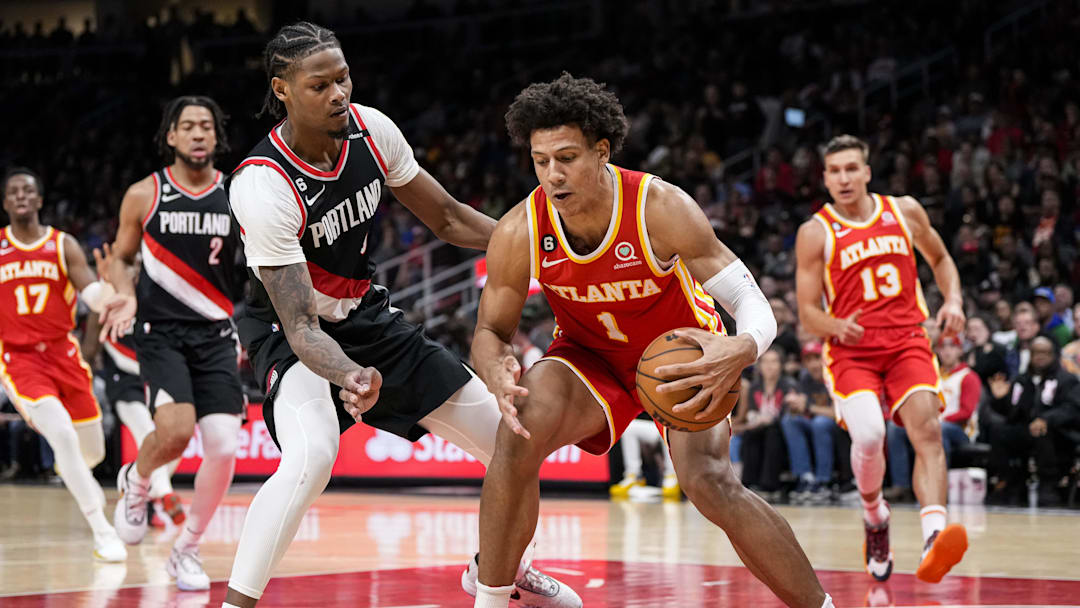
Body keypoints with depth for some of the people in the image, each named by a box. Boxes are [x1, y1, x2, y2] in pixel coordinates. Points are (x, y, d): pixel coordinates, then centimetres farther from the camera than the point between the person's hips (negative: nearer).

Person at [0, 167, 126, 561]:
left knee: (92, 451, 11)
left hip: (63, 353, 2)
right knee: (62, 435, -24)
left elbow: (95, 299, -9)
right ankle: (103, 533, -17)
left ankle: (70, 470, 52)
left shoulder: (63, 246, 1)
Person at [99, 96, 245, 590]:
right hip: (161, 331, -2)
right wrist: (125, 294, -9)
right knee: (175, 429, -24)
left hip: (215, 335, 2)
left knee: (223, 447, -7)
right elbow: (120, 258, 11)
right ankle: (136, 481, 12)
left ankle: (186, 551, 13)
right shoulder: (143, 195, 0)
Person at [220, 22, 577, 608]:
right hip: (289, 331, -6)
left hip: (366, 314, 6)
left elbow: (448, 218, 2)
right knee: (311, 456, -36)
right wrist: (349, 377, -52)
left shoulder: (369, 128, -13)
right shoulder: (262, 187, -31)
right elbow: (300, 326, -33)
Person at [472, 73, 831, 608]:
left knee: (710, 484, -23)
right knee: (519, 435, -26)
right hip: (590, 354, 2)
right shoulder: (519, 233, -24)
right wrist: (498, 373, -37)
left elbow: (755, 307, -28)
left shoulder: (662, 210, -31)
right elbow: (490, 330, -11)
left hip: (681, 352, -2)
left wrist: (741, 352, -53)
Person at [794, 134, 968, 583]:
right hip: (851, 350, -2)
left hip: (907, 341, 2)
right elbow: (807, 313, 0)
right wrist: (837, 326, -22)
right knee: (869, 436, -25)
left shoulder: (905, 211, 8)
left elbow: (940, 259, 25)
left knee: (927, 430, -21)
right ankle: (874, 515, 8)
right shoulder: (815, 233, 0)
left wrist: (953, 300, 6)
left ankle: (933, 538, -37)